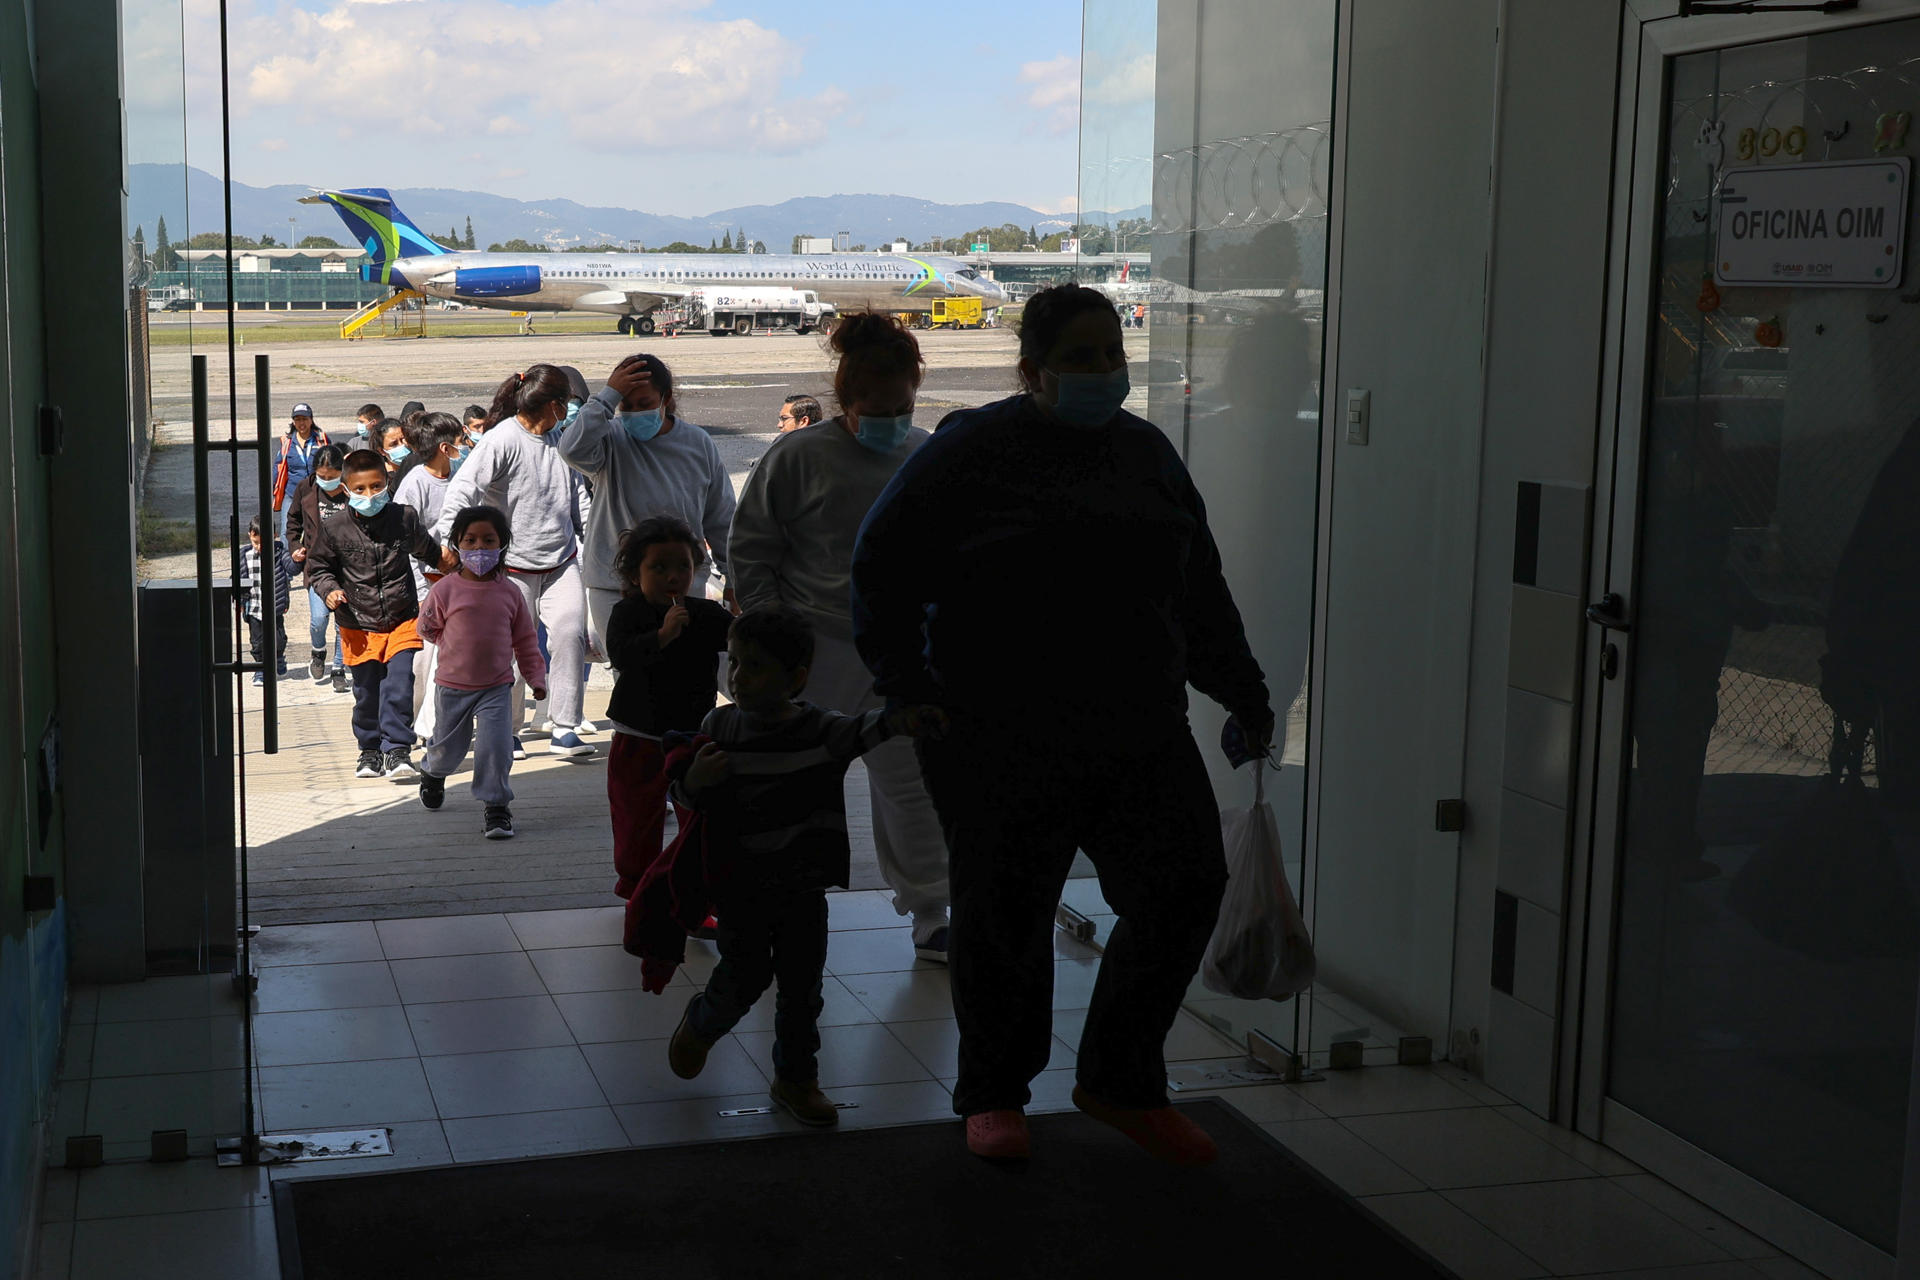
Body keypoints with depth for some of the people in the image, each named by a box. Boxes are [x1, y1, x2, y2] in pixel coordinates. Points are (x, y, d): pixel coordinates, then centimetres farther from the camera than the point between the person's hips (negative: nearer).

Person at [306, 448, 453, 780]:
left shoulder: (405, 519, -2)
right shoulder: (335, 530, -6)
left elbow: (425, 548, 19)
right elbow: (318, 566, 8)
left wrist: (443, 559, 3)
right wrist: (330, 590, -9)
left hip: (402, 620, 0)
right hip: (359, 626, 0)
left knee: (399, 686, -11)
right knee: (366, 692, 9)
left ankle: (397, 750, -5)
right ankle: (371, 750, 27)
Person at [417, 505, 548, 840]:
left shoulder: (509, 593, -2)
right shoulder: (445, 590, -9)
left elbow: (525, 640, 5)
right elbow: (427, 627, 5)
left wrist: (536, 676, 2)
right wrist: (455, 645, -1)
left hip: (497, 687, 0)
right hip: (452, 686, 0)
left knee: (496, 747, -12)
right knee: (449, 747, 16)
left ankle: (496, 806, 4)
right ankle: (432, 772, 51)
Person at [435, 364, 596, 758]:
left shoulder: (557, 440, 10)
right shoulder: (502, 439, -13)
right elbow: (463, 488, -21)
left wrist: (584, 540, 29)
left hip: (560, 562, 5)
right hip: (512, 566, -5)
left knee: (570, 631, -13)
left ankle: (564, 728, -9)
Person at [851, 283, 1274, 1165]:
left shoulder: (1147, 454, 14)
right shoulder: (974, 450, -2)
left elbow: (1199, 589, 23)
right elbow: (883, 565, -1)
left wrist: (1245, 697, 22)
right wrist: (905, 687, -8)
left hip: (1140, 730, 5)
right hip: (1000, 738, -5)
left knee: (1184, 886, -2)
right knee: (1005, 915, 4)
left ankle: (1122, 1084, 15)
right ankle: (991, 1096, 25)